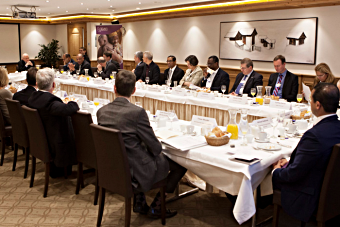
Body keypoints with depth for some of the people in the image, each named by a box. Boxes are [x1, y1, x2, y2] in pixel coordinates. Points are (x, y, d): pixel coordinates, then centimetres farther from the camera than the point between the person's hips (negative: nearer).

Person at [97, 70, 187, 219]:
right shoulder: (137, 112, -23)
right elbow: (156, 148, -16)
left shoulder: (102, 111, -4)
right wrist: (156, 149, 9)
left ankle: (139, 203, 34)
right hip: (134, 172, -7)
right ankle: (156, 208, 21)